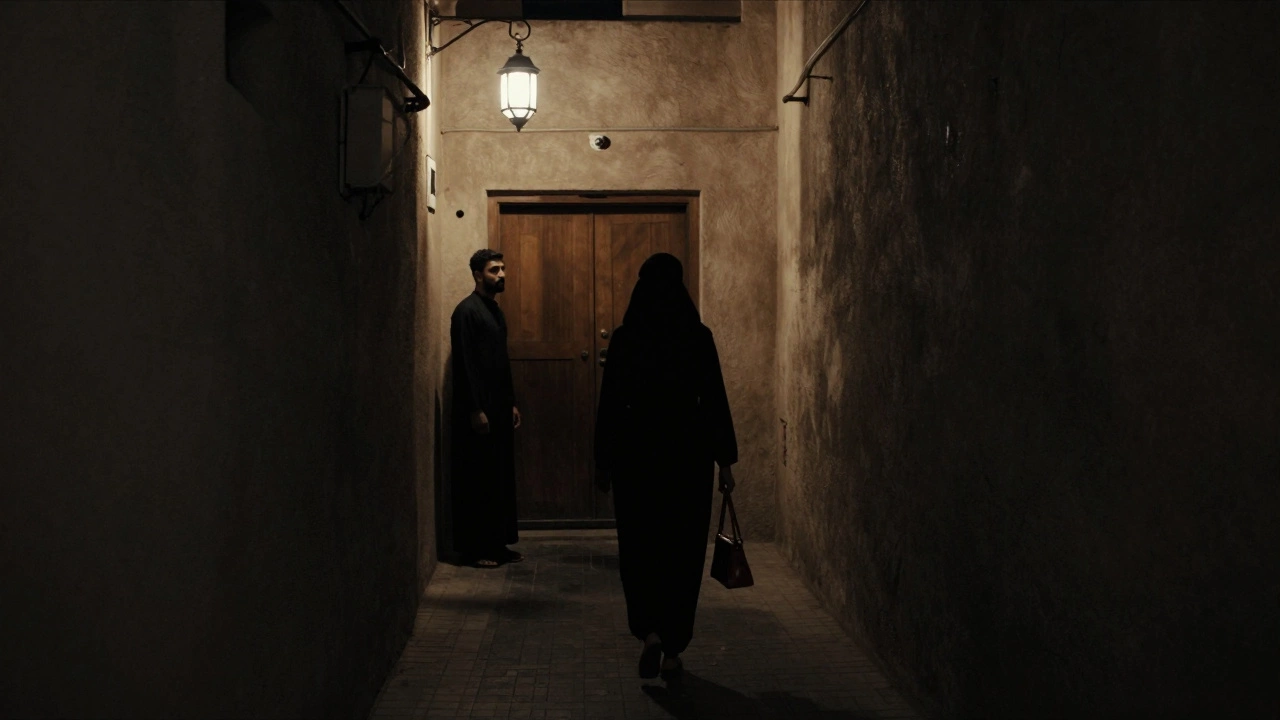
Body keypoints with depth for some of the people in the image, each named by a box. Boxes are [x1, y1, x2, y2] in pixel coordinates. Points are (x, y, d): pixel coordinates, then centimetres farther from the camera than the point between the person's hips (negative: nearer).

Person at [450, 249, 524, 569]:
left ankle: (497, 542, 19)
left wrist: (512, 403, 16)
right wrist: (475, 410, -20)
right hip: (477, 409, -9)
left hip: (499, 407, 9)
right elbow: (464, 364, -17)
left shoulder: (496, 311, 15)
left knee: (501, 475, 11)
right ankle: (473, 547, 3)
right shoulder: (466, 311, -12)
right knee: (476, 478, -3)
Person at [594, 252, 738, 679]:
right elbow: (715, 402, -4)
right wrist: (725, 461, 3)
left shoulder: (624, 339, -4)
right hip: (688, 452, 0)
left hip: (637, 451, 0)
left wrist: (603, 462, 7)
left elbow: (609, 405, -2)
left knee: (639, 547, 12)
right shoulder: (699, 337, -5)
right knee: (683, 549, 11)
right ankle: (673, 648, 15)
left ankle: (650, 631, -8)